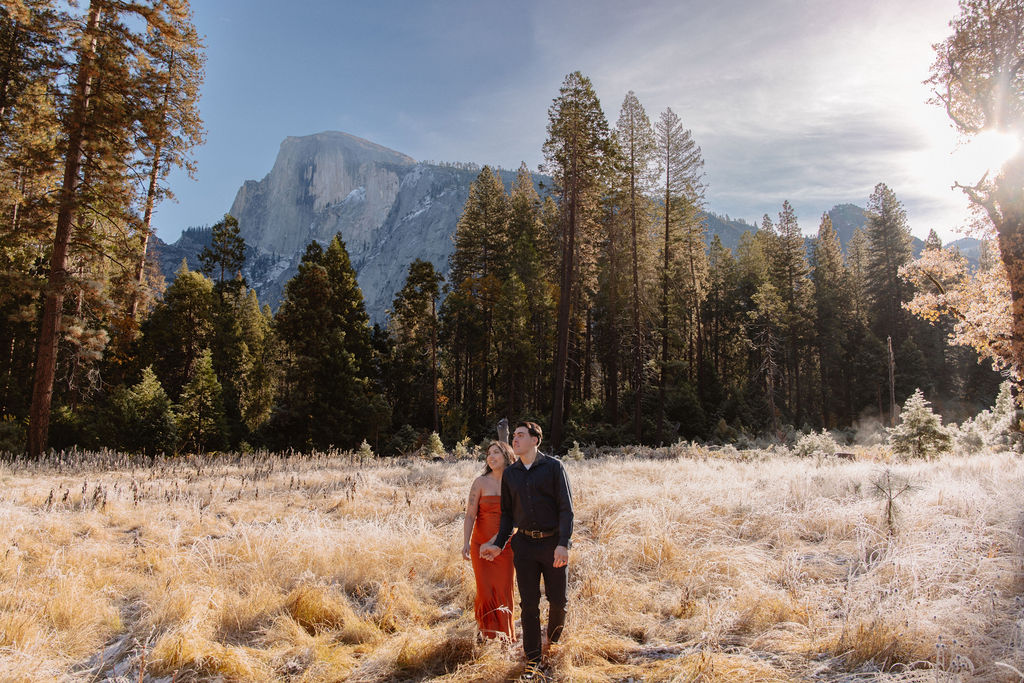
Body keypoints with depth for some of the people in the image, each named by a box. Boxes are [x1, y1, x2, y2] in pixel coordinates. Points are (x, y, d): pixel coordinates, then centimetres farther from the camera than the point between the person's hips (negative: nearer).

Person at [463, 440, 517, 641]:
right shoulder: (481, 482, -4)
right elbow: (470, 515, -7)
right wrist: (466, 543, -16)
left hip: (505, 546, 1)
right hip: (481, 545, -1)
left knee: (504, 591, 3)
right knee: (486, 591, -2)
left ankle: (505, 635, 25)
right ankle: (486, 632, 24)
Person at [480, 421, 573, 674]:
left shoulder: (553, 467, -5)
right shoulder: (510, 474, 7)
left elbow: (566, 508, -8)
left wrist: (563, 543, -17)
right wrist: (498, 544, 4)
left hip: (553, 544, -2)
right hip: (524, 544, 3)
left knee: (557, 600, 8)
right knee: (529, 603, 5)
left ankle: (554, 644, 35)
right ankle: (533, 658, 19)